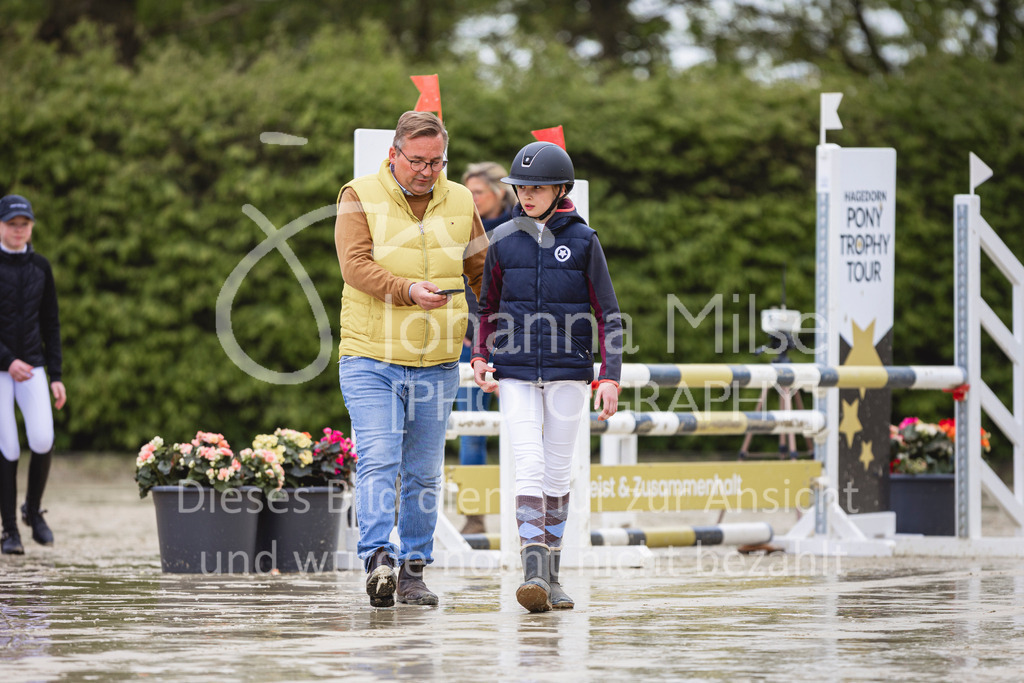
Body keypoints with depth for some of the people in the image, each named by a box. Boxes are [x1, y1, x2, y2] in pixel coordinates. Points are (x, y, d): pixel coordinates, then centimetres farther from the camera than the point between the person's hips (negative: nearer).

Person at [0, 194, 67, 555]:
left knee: (42, 441, -15)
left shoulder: (40, 267, 7)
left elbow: (50, 324, 11)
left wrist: (56, 377, 4)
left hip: (31, 366, 3)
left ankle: (33, 509, 10)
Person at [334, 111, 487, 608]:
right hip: (370, 359, -4)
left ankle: (413, 571, 14)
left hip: (436, 364, 4)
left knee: (424, 474, 8)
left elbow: (483, 272, 18)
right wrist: (409, 290, -32)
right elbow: (355, 265, -17)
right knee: (378, 461, -16)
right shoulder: (361, 198, -3)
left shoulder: (459, 203, 9)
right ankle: (379, 559, -24)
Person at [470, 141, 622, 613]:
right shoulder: (503, 241, 5)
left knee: (557, 473, 5)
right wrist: (480, 357, 1)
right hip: (516, 376, 0)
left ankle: (551, 577, 14)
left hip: (567, 372, 0)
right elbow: (489, 308, 16)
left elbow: (607, 313, 3)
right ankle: (533, 573, -20)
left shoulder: (582, 241, 0)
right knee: (529, 469, -12)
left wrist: (610, 376, -5)